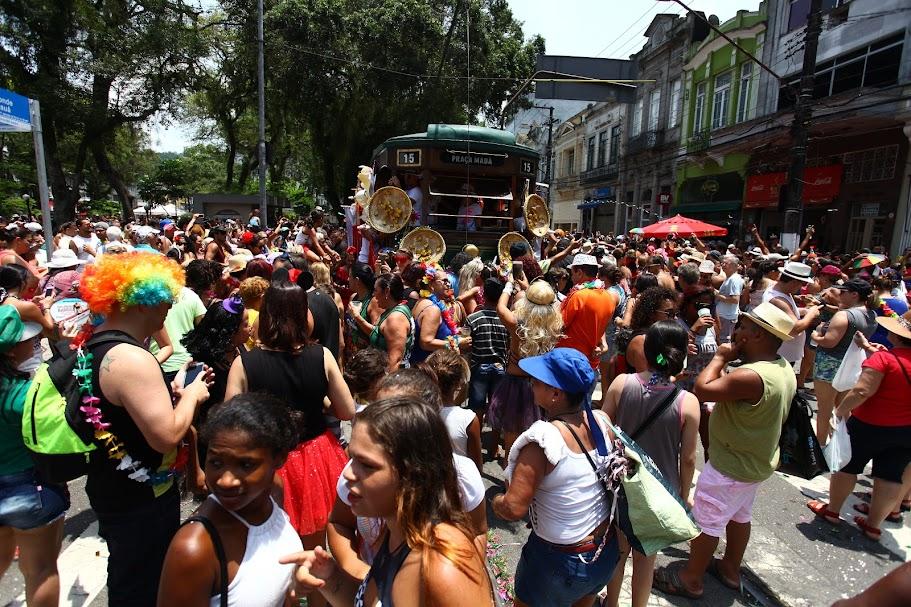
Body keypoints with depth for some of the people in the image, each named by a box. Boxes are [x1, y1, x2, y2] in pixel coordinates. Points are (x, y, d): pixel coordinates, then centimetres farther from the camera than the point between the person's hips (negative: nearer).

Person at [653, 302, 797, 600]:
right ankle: (730, 569, 45)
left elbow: (702, 389, -31)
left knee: (706, 522, 8)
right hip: (756, 460, 9)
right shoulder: (785, 369, -2)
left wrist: (720, 357, -19)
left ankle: (691, 579, 25)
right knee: (740, 516, 26)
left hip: (731, 465, -9)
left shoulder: (751, 376, -34)